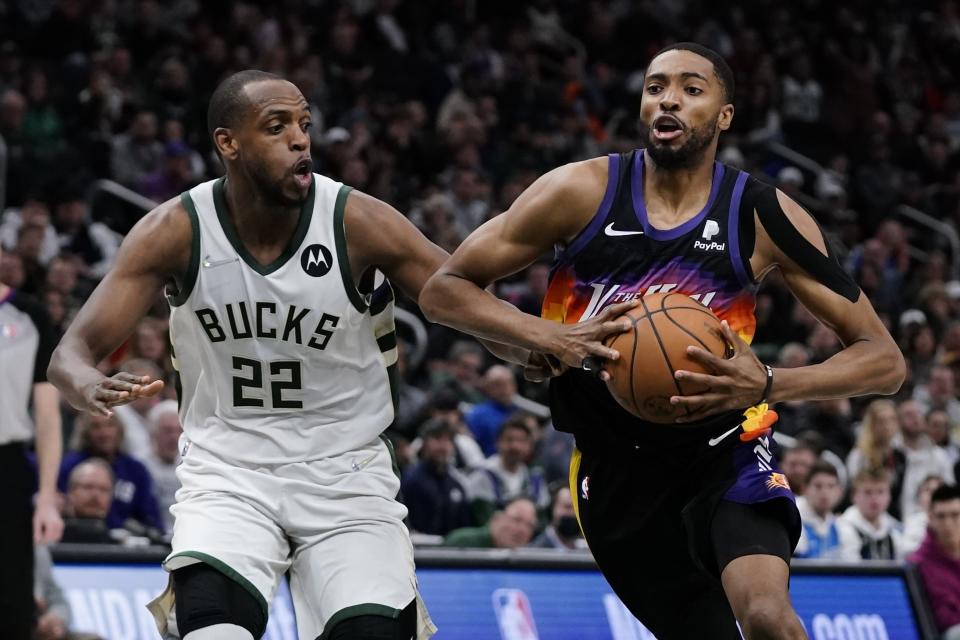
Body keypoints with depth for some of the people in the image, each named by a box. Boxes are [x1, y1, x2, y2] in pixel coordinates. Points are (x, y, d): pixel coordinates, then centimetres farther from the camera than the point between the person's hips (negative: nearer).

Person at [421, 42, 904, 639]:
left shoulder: (762, 216, -10)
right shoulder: (583, 192, -9)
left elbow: (885, 359, -8)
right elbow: (443, 291, -4)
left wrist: (767, 384, -26)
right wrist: (551, 339, -22)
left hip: (724, 452, -2)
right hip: (617, 472, 2)